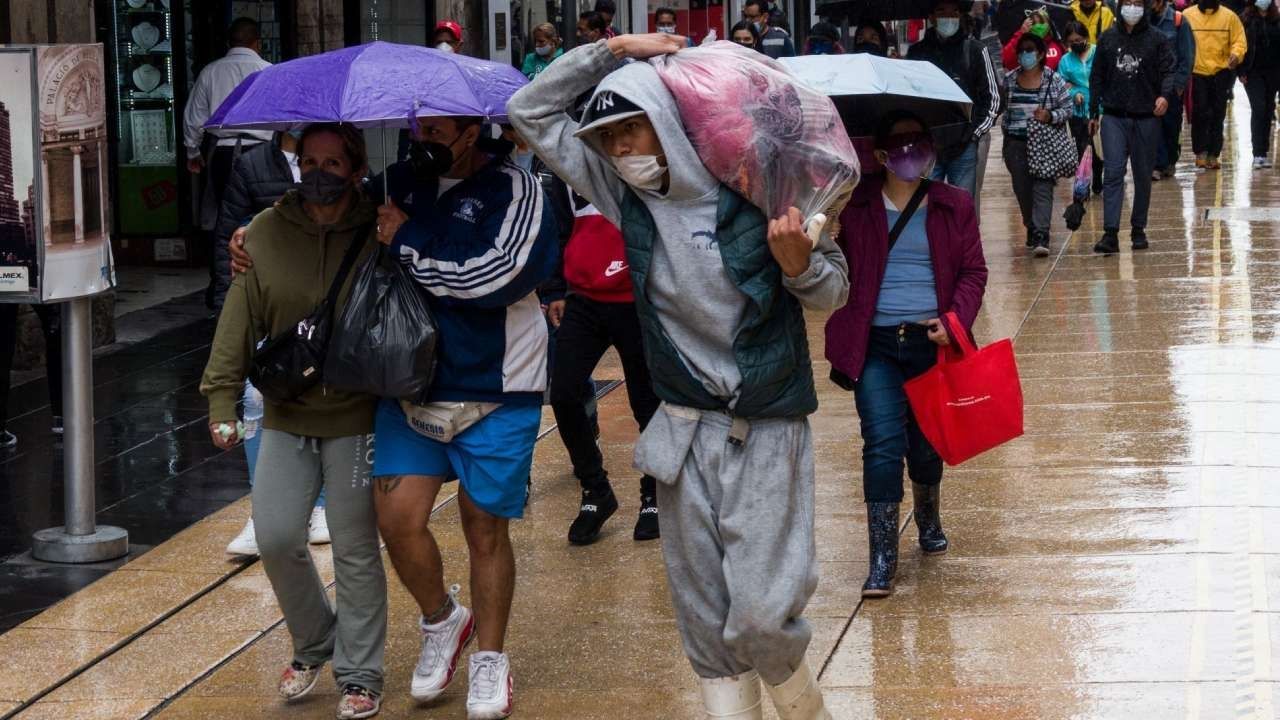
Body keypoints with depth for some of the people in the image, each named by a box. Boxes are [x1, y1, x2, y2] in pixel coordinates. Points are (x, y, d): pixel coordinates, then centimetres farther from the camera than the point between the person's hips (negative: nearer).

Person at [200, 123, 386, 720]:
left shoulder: (378, 235, -8)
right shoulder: (265, 234, -2)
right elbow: (240, 320, 0)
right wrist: (222, 398, -5)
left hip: (356, 418, -2)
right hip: (286, 416, 3)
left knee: (356, 550, 3)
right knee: (276, 537, -2)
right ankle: (313, 643, 24)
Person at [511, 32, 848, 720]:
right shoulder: (625, 194, 1)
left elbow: (834, 291, -1)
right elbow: (530, 110, 5)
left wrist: (798, 261, -22)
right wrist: (612, 49, -2)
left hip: (767, 432, -4)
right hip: (684, 431, 4)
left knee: (760, 616, -10)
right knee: (705, 622, 7)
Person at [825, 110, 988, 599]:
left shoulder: (954, 206, 6)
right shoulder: (855, 206, 1)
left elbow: (973, 271, 5)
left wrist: (955, 319, -9)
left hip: (932, 342, 2)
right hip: (875, 345, -2)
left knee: (926, 445, 11)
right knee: (883, 444, -13)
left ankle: (929, 517, 43)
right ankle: (882, 557, -6)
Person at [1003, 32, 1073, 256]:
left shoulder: (1054, 80, 0)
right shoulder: (1009, 80, 8)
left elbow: (1068, 109, 2)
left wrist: (1050, 116, -15)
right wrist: (1006, 129, 7)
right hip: (1016, 144, 4)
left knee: (1042, 188, -13)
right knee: (1022, 190, 8)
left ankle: (1041, 237, -22)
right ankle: (1032, 230, 25)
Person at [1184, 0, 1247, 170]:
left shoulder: (1229, 17, 1)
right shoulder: (1187, 15, 0)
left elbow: (1240, 40, 1)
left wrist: (1236, 54, -20)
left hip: (1221, 73, 1)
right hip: (1196, 73, -1)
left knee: (1217, 116, 6)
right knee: (1199, 113, -7)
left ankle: (1213, 155, 14)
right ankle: (1200, 153, 3)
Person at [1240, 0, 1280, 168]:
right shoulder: (1246, 20, -2)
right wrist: (1242, 71, -9)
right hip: (1253, 72, -3)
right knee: (1258, 108, -11)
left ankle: (1264, 153, 15)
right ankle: (1258, 154, -12)